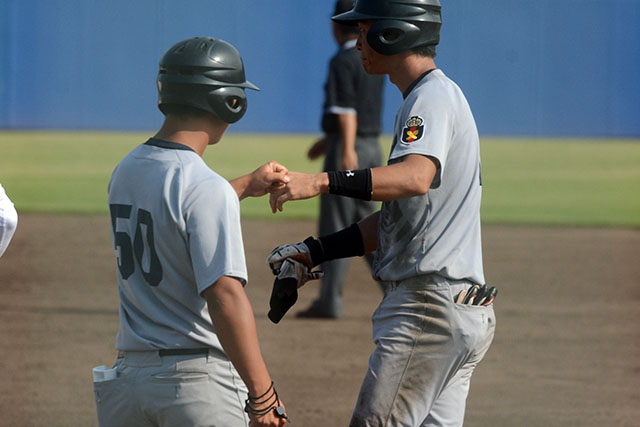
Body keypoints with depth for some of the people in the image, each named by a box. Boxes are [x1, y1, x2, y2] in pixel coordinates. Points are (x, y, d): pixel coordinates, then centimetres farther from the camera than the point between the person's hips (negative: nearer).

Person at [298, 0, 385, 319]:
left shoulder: (342, 61, -12)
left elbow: (346, 108, -23)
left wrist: (347, 150, -30)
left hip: (348, 149, -8)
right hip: (373, 147, 8)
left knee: (335, 227, -4)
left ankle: (330, 301, -4)